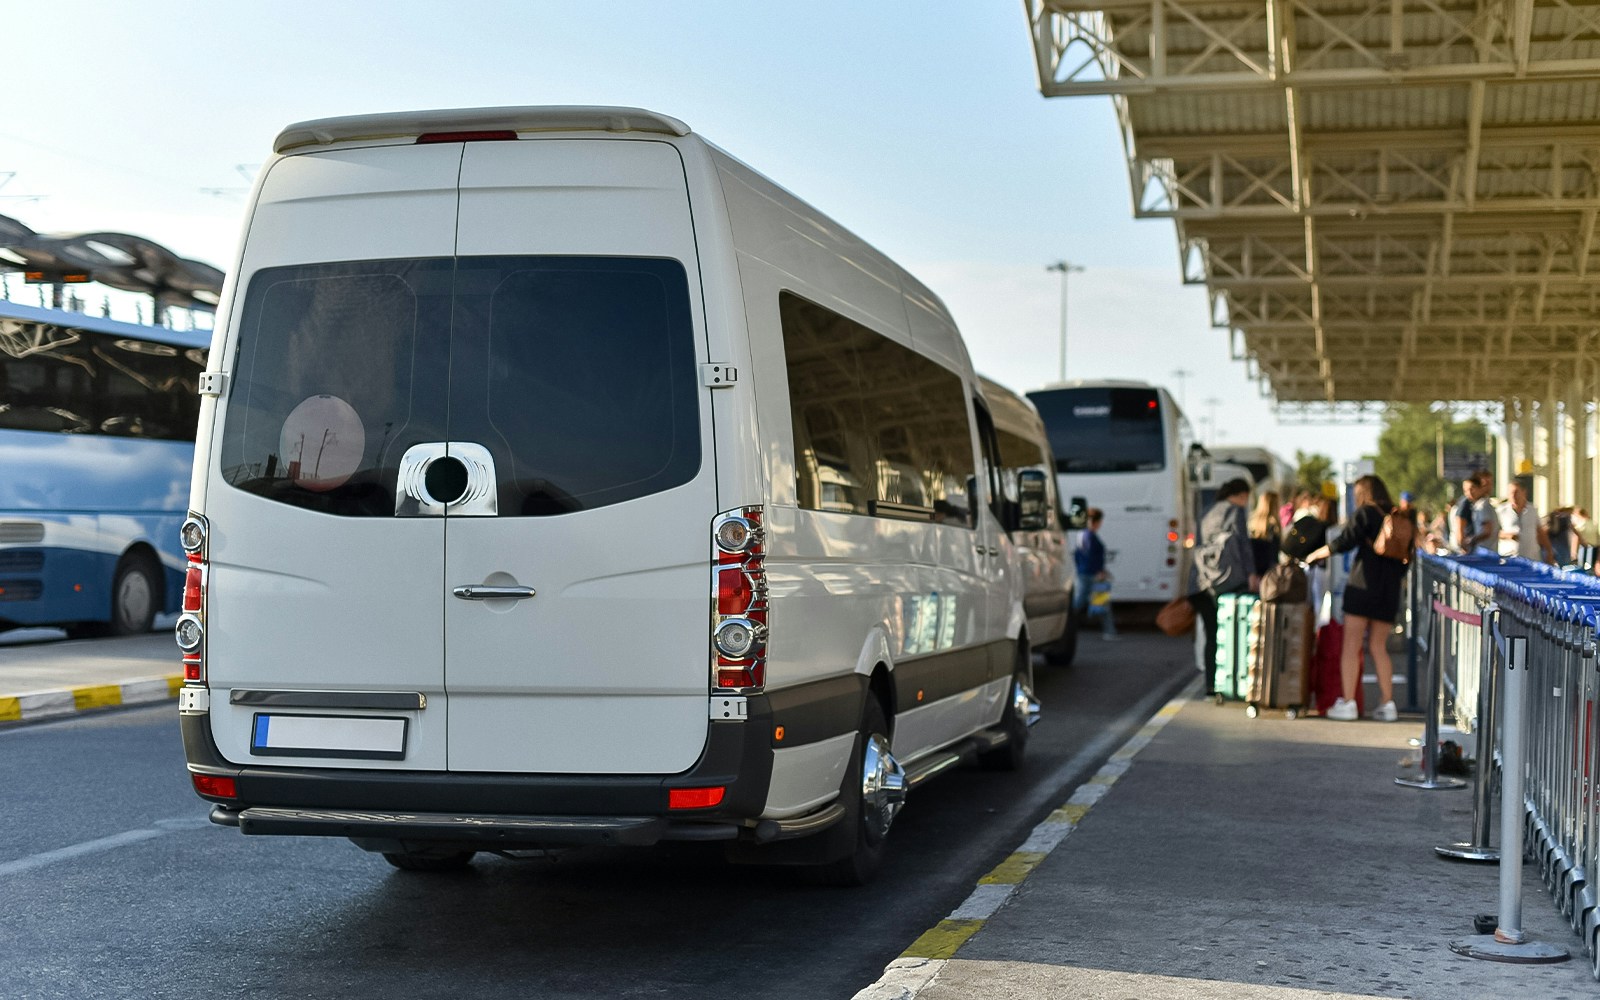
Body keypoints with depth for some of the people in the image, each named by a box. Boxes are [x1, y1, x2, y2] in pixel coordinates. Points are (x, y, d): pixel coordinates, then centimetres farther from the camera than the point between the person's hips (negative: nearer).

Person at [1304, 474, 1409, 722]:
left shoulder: (1366, 513, -3)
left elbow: (1344, 542, -11)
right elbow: (1406, 558, 16)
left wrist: (1315, 554, 1)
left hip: (1363, 583, -6)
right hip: (1390, 590, 6)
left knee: (1351, 646, -2)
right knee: (1378, 646, 12)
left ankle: (1347, 702, -6)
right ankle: (1387, 703, 5)